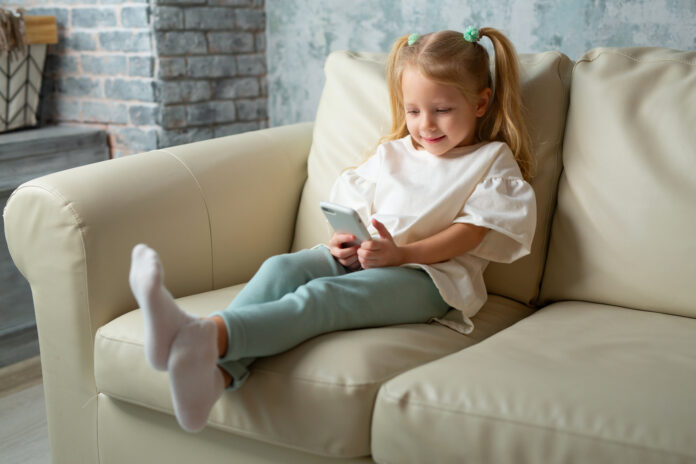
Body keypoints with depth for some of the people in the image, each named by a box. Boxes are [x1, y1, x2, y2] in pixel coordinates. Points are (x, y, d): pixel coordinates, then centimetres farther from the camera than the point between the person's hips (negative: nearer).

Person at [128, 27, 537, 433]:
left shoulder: (493, 162, 10)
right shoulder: (392, 153, 25)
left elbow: (469, 233, -3)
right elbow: (356, 208, 22)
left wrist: (399, 253, -17)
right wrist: (345, 241, -4)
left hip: (428, 273, -5)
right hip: (359, 258, 6)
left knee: (321, 295, -33)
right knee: (283, 268, -26)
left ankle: (211, 335, -57)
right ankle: (219, 371, -49)